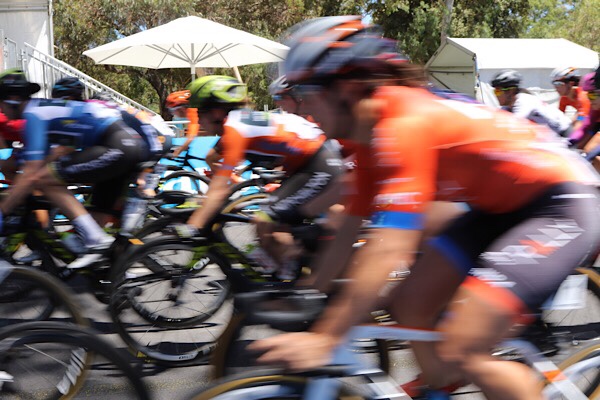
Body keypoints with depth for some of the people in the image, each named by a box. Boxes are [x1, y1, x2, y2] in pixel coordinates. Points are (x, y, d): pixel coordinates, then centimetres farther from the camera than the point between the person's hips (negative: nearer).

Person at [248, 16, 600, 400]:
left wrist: (324, 339, -31)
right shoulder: (374, 134, 3)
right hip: (503, 206, 10)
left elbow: (389, 250, -32)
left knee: (457, 355, -19)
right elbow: (350, 227, 11)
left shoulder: (404, 123, -26)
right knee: (409, 305, 5)